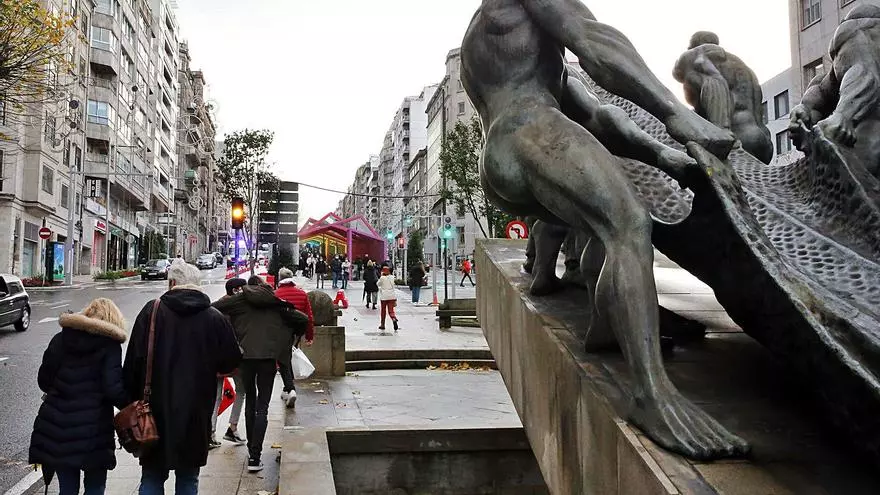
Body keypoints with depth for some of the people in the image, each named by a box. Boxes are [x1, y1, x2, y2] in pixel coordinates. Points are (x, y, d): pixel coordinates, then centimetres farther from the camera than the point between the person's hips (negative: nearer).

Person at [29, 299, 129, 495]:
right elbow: (114, 389, -15)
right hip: (93, 430, -4)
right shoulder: (109, 345, -8)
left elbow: (43, 380, 8)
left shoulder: (60, 339, 5)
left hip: (57, 428, 4)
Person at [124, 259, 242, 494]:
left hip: (156, 410, 0)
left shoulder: (152, 310, -6)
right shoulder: (216, 319, -5)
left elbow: (134, 361, -7)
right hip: (196, 414, 0)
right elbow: (231, 363, 1)